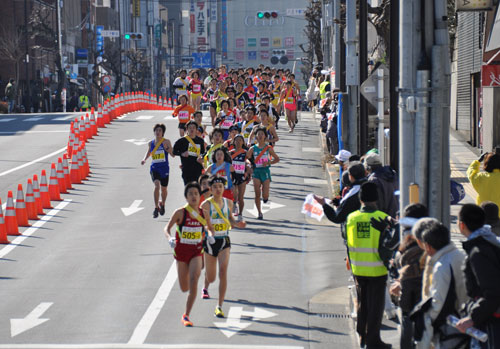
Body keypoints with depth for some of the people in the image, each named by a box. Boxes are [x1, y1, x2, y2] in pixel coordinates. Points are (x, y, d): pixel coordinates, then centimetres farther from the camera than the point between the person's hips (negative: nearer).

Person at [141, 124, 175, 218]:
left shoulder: (166, 142, -6)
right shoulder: (151, 143, 4)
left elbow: (173, 155, -7)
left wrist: (168, 149, -25)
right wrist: (144, 159, 6)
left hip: (164, 168, 0)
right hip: (154, 168, 1)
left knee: (163, 188, 14)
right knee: (157, 186, -20)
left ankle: (162, 205, 40)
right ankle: (156, 208, -14)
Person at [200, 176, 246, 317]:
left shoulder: (228, 202, 2)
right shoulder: (206, 204, -11)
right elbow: (207, 224, -18)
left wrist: (237, 224, -1)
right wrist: (210, 234, -37)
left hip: (224, 241, 2)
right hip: (210, 241, -2)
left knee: (223, 271, -18)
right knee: (211, 277, 10)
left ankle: (219, 306, -13)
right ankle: (205, 288, 50)